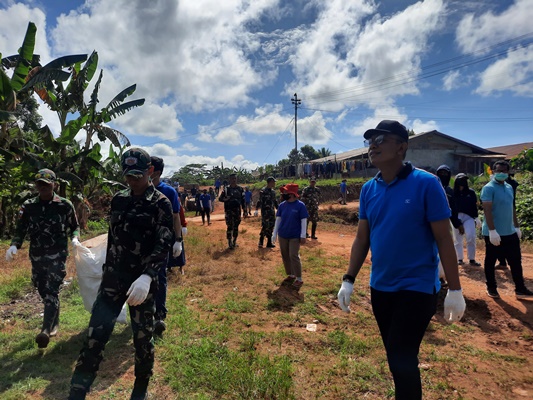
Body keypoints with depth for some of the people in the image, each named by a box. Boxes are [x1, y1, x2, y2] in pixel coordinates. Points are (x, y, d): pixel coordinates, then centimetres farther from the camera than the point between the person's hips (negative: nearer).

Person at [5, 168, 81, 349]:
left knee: (51, 291, -13)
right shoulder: (28, 206, 3)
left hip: (57, 255, -4)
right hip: (36, 256, 4)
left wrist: (75, 239, -14)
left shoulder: (65, 205, -4)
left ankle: (46, 330, -17)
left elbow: (74, 227, 5)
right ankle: (54, 323, 34)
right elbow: (20, 229, 6)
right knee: (43, 291, 15)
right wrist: (14, 245, -11)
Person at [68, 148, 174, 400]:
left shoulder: (161, 204, -10)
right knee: (95, 335, 3)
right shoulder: (119, 199, 7)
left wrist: (147, 276, -33)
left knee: (142, 337, 9)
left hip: (142, 282, -4)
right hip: (113, 278, 4)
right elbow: (112, 237, 17)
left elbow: (164, 245, -19)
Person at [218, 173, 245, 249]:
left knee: (236, 226, 8)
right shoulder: (226, 188, -3)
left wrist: (244, 210, 5)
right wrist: (226, 199, -22)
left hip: (237, 210, 3)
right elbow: (220, 198, -1)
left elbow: (243, 200, 9)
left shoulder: (240, 189, 5)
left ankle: (234, 241, 20)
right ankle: (229, 243, 2)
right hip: (228, 210, -3)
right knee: (230, 226, -5)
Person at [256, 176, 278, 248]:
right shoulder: (263, 191, -11)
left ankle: (269, 242, 17)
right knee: (265, 226, -7)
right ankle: (261, 242, 5)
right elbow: (260, 201, -16)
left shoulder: (273, 191, 12)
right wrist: (256, 209, -22)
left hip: (272, 212, 8)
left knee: (271, 226, 9)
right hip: (265, 212, -8)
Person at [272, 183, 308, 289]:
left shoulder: (300, 205, -11)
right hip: (282, 235, 5)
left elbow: (304, 221, -9)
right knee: (285, 256, 11)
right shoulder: (282, 205, 2)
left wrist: (303, 235, -11)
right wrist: (275, 233, 5)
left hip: (295, 236, -5)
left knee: (294, 256, -5)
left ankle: (299, 279, 8)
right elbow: (278, 219, 7)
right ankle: (290, 275, 28)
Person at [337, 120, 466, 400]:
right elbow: (362, 238, 5)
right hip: (380, 288, 5)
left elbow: (444, 239, -11)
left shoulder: (426, 184, -14)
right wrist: (349, 280, 4)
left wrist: (455, 290, -9)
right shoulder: (369, 189, 1)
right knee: (396, 358, 19)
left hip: (417, 288, -5)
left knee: (402, 360, 0)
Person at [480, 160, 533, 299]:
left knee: (516, 261, 13)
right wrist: (492, 231, -24)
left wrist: (517, 227, 18)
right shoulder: (489, 188, -13)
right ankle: (491, 288, 20)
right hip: (494, 233, -7)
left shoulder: (509, 187, 12)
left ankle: (520, 290, 23)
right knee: (490, 262, 6)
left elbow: (512, 208, 19)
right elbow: (487, 210, -20)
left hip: (510, 233, 8)